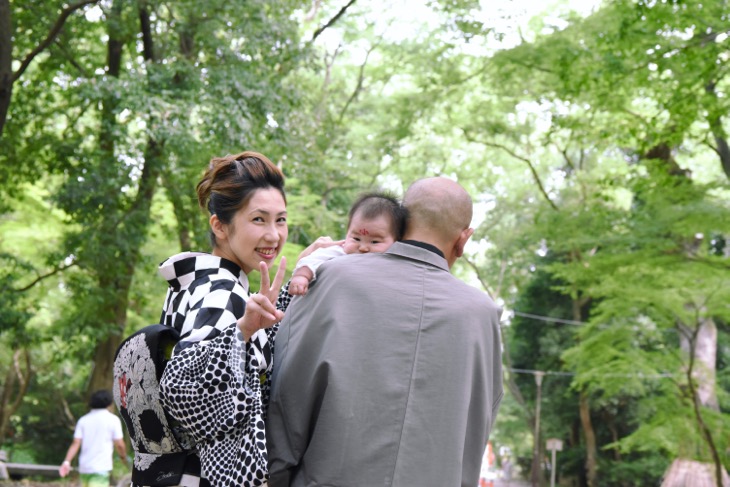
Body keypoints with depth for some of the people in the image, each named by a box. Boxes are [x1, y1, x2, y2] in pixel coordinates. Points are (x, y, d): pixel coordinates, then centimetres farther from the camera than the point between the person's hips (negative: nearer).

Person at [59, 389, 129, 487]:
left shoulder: (83, 420, 10)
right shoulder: (113, 419, -1)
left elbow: (75, 443, 0)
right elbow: (119, 445, -3)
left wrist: (67, 461, -5)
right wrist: (124, 457, 14)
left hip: (84, 468, 5)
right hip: (101, 468, -5)